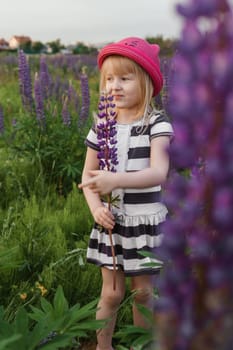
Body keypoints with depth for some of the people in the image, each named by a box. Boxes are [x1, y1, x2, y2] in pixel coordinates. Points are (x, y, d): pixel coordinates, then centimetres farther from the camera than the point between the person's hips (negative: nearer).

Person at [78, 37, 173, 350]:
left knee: (144, 292, 12)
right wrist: (96, 207, -13)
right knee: (111, 292, 10)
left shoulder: (157, 124, -11)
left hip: (146, 222, -2)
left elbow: (159, 172, -25)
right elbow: (88, 175, 5)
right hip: (110, 221, 2)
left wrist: (116, 179, -40)